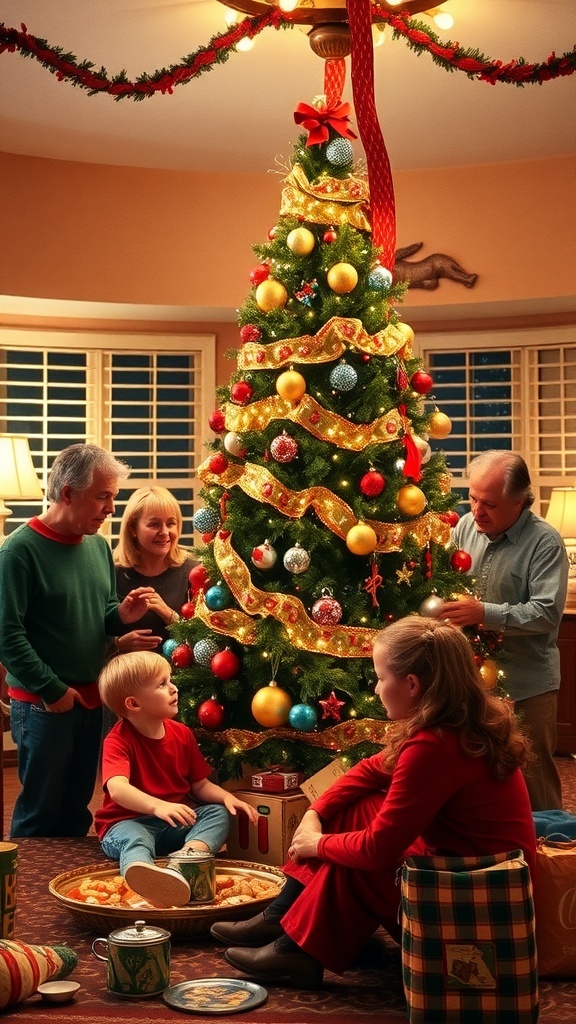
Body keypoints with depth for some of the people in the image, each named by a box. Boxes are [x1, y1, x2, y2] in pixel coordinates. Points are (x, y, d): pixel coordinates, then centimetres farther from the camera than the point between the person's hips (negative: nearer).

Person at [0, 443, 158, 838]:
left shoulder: (98, 546, 6)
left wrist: (123, 614, -6)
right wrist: (52, 690, -15)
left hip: (93, 698, 7)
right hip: (43, 704, -6)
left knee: (78, 807, 16)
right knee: (41, 812, 4)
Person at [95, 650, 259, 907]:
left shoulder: (182, 734, 7)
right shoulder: (118, 740, -13)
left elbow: (200, 785, 12)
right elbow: (117, 789, -32)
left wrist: (226, 797, -10)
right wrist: (158, 806, -50)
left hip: (175, 824, 6)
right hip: (128, 822, -6)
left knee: (219, 813, -15)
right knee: (133, 839, -38)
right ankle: (141, 870, -76)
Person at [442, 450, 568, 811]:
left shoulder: (545, 542, -15)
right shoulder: (466, 526, 1)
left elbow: (548, 613, -21)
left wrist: (485, 613, -29)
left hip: (526, 683, -5)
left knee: (533, 780, 7)